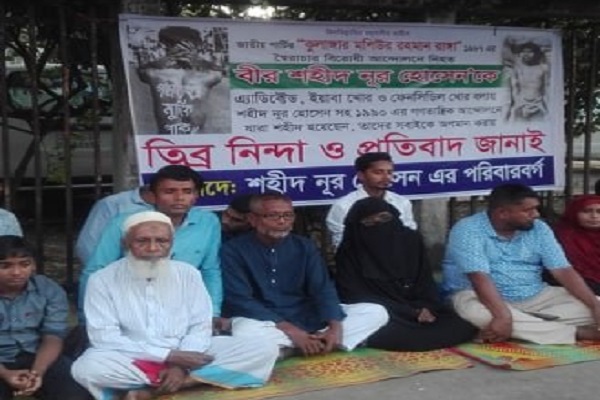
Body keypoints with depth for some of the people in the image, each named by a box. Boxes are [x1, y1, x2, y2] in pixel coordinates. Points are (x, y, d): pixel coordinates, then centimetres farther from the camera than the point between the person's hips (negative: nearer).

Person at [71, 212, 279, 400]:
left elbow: (200, 327, 0)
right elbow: (105, 338, -13)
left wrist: (180, 365, -20)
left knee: (264, 351, -16)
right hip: (133, 361, -2)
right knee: (87, 368, -36)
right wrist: (169, 356, -19)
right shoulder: (102, 280, -5)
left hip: (185, 355, 3)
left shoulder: (188, 273, 3)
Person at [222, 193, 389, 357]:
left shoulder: (304, 246, 4)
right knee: (245, 333, -41)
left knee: (376, 312, -6)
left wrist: (335, 326, -23)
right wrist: (290, 330, -25)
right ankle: (317, 342, -22)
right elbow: (240, 300, -17)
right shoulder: (233, 249, -9)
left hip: (306, 317, 4)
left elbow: (323, 289, -3)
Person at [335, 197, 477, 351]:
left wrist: (426, 308, -15)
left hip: (416, 311, 4)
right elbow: (355, 298, -11)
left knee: (460, 327, -20)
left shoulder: (411, 240, 5)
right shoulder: (349, 254, -7)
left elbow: (426, 282, 7)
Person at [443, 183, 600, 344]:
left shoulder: (539, 229, 0)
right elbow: (480, 277, -27)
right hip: (479, 296, -4)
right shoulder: (467, 231, -16)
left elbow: (563, 271, -4)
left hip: (535, 297, 4)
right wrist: (503, 315, -40)